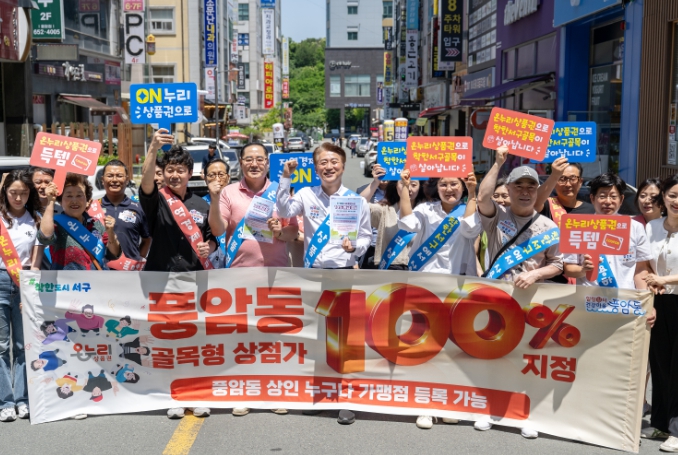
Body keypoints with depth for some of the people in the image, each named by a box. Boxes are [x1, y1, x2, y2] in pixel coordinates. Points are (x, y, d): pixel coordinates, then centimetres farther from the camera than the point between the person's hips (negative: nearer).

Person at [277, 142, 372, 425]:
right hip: (313, 273, 2)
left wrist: (356, 247, -17)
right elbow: (284, 210, -15)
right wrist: (286, 178, -21)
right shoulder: (307, 195, 2)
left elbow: (367, 236, 3)